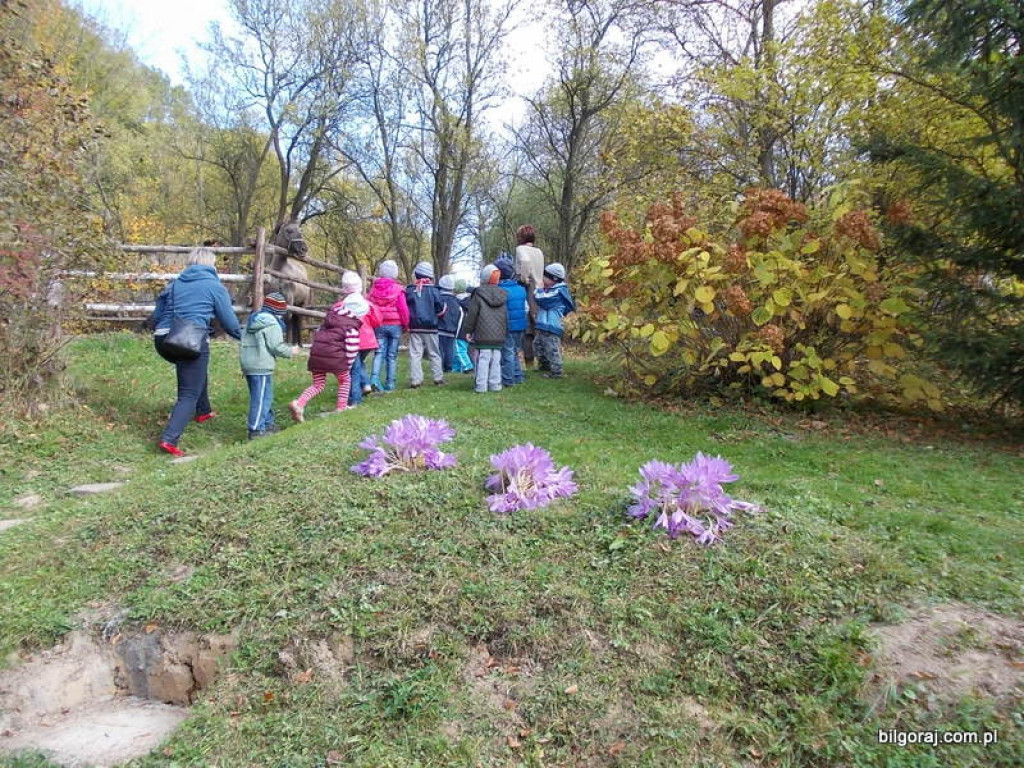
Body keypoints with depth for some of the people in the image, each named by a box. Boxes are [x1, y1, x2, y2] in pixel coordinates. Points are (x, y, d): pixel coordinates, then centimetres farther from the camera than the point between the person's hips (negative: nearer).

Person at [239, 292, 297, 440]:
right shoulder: (272, 323, -13)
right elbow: (276, 347, -14)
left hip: (247, 363, 10)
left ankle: (267, 423, 30)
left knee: (265, 396, 19)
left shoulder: (253, 319, 17)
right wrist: (291, 351, 2)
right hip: (261, 366, -10)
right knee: (262, 398, -5)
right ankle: (256, 430, -4)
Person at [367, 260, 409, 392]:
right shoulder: (398, 289, -7)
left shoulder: (374, 289, 4)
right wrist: (406, 324, 6)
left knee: (379, 352, 3)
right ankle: (390, 383, 7)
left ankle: (375, 378, -17)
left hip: (379, 325, 2)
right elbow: (403, 308, -8)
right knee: (392, 355, 5)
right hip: (395, 325, -2)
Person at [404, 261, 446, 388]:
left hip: (414, 327, 1)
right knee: (434, 354, 9)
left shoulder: (409, 290, 1)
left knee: (415, 354, 2)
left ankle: (415, 380, -3)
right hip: (430, 327, -1)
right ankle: (438, 378, 12)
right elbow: (440, 309, -4)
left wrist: (407, 323, 14)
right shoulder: (433, 290, -5)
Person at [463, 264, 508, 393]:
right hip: (499, 335, 4)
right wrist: (505, 332, 24)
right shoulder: (503, 295, 10)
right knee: (496, 359, 8)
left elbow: (472, 314, -5)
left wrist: (469, 330, 3)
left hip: (483, 335, -4)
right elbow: (506, 316, 16)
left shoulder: (478, 294, -5)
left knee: (483, 358, -3)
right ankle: (495, 384, 10)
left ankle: (481, 385, -4)